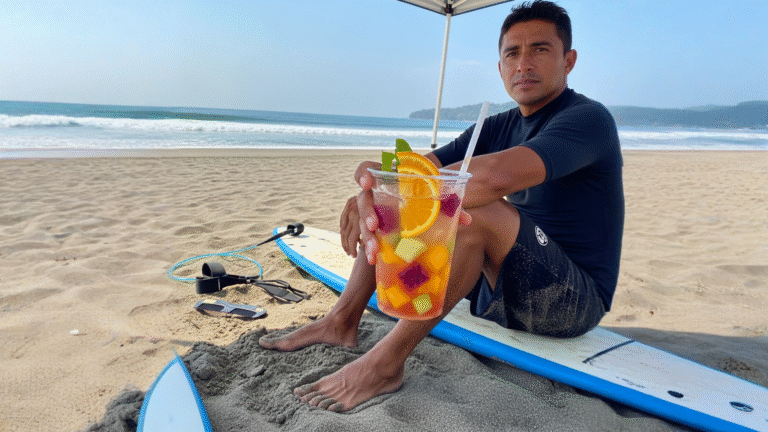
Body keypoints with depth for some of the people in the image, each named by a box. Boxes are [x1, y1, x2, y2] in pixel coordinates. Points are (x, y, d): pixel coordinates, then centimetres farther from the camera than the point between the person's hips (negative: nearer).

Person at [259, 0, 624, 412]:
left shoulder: (588, 118, -15)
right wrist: (374, 180, -29)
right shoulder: (497, 127, 7)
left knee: (473, 207, -34)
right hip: (504, 286, 7)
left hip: (576, 299, -7)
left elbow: (497, 175, -36)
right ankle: (341, 321, -2)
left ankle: (386, 361, -24)